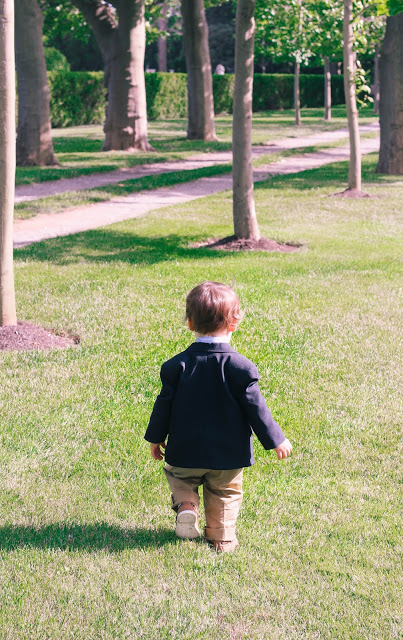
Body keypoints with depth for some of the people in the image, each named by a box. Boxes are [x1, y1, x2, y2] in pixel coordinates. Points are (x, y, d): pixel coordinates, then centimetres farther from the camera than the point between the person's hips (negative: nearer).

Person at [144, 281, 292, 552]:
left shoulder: (177, 365, -9)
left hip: (186, 451, 1)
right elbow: (255, 408, -11)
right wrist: (276, 439, 1)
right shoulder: (240, 367, -15)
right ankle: (222, 538, 22)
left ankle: (186, 505, 0)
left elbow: (164, 404, -3)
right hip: (229, 454, -1)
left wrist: (156, 438, 12)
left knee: (179, 476, 26)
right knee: (225, 494, 19)